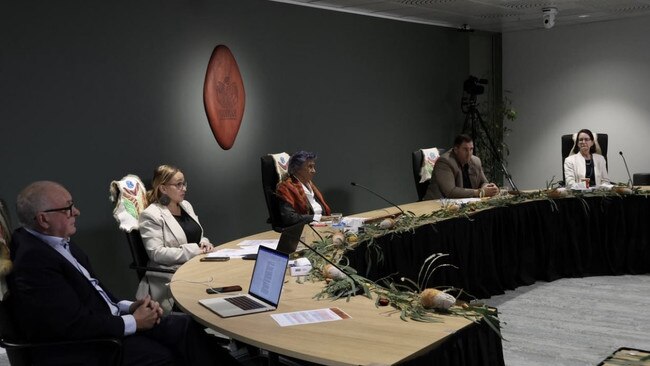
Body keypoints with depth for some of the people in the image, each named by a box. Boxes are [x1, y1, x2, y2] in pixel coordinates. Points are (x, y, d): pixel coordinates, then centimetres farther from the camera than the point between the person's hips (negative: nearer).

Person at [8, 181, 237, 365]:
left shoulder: (59, 243, 7)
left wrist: (127, 307, -1)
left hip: (103, 320, 9)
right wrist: (133, 322, -14)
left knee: (183, 326, -5)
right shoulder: (33, 260, -22)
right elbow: (76, 326, -24)